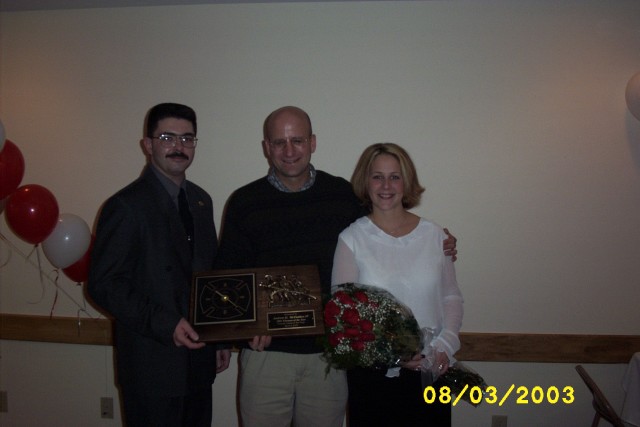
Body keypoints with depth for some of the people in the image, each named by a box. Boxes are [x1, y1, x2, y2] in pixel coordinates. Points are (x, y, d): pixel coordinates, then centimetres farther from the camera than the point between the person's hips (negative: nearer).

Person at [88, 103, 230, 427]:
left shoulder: (201, 201, 9)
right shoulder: (126, 206, -12)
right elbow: (103, 285, -14)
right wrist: (165, 325, -20)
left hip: (199, 360, 7)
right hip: (152, 366, -6)